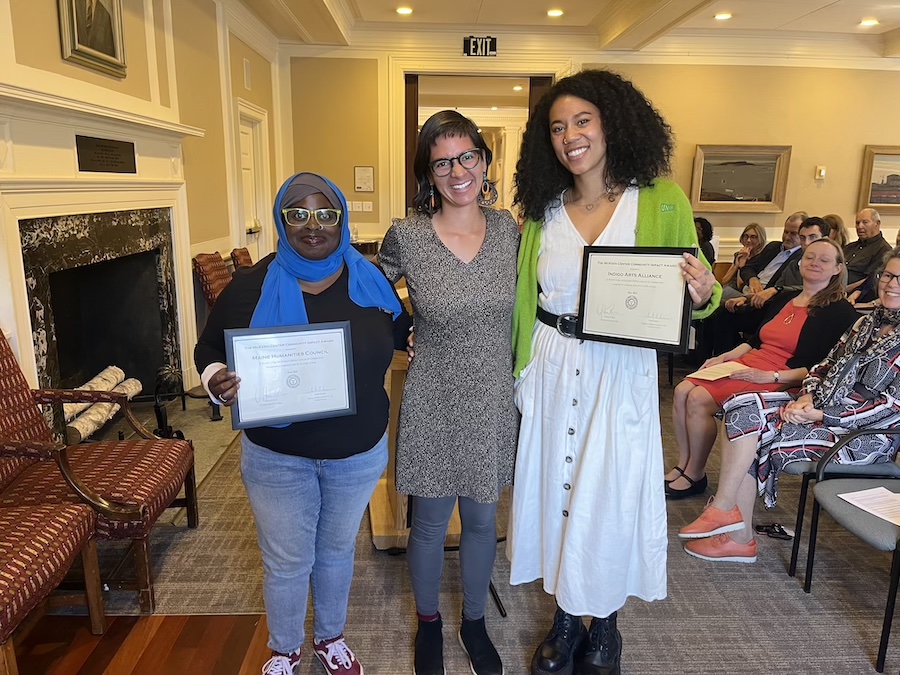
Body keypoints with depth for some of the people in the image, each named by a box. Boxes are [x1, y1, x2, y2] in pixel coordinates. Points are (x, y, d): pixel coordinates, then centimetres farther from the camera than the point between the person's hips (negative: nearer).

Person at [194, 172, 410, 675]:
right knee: (287, 563, 14)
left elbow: (403, 333, 11)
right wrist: (218, 382, -21)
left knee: (338, 551, 23)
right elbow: (210, 349, -3)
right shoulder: (252, 285, -11)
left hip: (360, 453, 2)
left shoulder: (371, 280, -6)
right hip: (277, 457, -1)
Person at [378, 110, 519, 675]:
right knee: (430, 524, 15)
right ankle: (429, 622, 44)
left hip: (494, 404, 3)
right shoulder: (406, 238, -11)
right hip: (434, 406, -2)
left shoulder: (509, 229, -2)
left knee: (482, 520, 19)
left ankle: (475, 621, 45)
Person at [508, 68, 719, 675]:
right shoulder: (543, 210, 3)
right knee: (555, 488, 13)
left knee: (610, 496, 9)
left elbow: (695, 294, 0)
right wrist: (520, 371, 3)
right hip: (550, 371, 3)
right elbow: (524, 301, 7)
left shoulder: (661, 202, -5)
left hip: (621, 374, -3)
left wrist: (704, 294, -22)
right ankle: (566, 618, 38)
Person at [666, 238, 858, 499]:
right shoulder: (783, 299, 16)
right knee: (682, 391, -12)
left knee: (698, 400, -22)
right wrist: (725, 357, 6)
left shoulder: (840, 311, -5)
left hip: (781, 381, -7)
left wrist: (769, 376, -20)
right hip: (746, 366, 7)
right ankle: (683, 464, 0)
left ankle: (695, 476, -5)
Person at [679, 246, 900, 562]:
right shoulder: (868, 322, 15)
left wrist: (821, 415, -20)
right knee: (745, 410, -15)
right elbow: (824, 367, 14)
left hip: (866, 433, -8)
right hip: (821, 409, 8)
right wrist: (806, 398, -7)